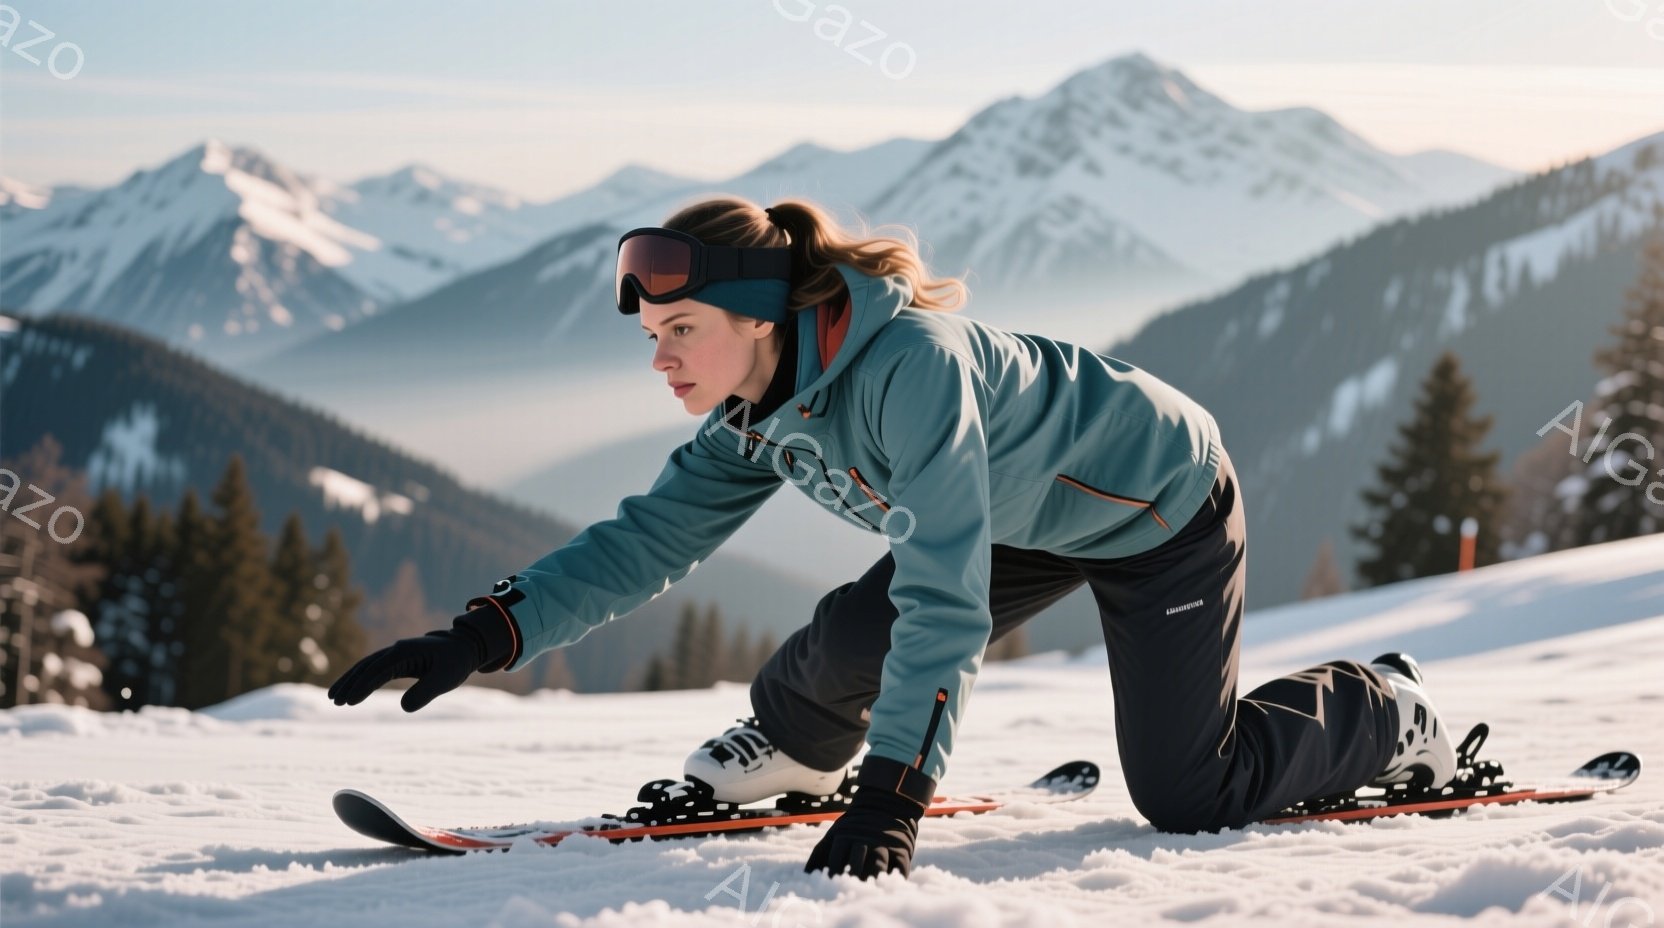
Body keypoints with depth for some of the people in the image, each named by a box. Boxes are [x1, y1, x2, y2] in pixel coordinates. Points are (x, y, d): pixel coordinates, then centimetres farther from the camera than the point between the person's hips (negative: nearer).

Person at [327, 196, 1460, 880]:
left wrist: (890, 800, -46)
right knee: (852, 641, -12)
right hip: (1036, 517, 7)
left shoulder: (910, 364, -39)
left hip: (1163, 500, -7)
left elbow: (946, 600, -43)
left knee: (1187, 792, -7)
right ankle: (792, 739, 24)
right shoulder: (759, 416, -13)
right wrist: (487, 634, -21)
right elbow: (649, 539, -8)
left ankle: (1390, 713, 20)